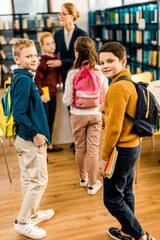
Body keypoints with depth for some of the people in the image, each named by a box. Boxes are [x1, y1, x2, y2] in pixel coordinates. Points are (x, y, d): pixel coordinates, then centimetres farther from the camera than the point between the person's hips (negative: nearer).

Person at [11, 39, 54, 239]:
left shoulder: (21, 78, 9)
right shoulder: (24, 80, -20)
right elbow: (19, 113, -25)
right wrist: (35, 134, -19)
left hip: (24, 138, 10)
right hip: (31, 140, -10)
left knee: (28, 179, 20)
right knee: (39, 181, 2)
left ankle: (32, 214, 37)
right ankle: (22, 222, 14)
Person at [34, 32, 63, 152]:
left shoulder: (56, 58, 10)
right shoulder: (43, 61, -13)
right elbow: (37, 79, -16)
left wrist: (55, 85, 13)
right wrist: (41, 94, -21)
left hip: (53, 93, 8)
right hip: (44, 94, -8)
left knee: (51, 120, 15)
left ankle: (49, 144, 28)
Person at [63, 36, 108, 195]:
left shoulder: (73, 74, -15)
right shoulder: (100, 72, -7)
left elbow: (67, 101, -13)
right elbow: (106, 97, 0)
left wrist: (65, 98, 10)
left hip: (78, 115, -1)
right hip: (95, 115, 1)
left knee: (80, 148, 16)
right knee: (93, 149, 8)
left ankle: (83, 178, 36)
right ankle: (92, 184, 18)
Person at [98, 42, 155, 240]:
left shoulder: (118, 87, -21)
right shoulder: (130, 83, 9)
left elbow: (114, 127, -23)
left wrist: (104, 157, -15)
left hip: (121, 150, -10)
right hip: (132, 147, 10)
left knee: (112, 199, 3)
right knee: (126, 193, 22)